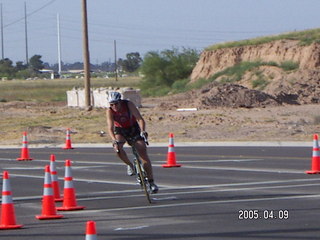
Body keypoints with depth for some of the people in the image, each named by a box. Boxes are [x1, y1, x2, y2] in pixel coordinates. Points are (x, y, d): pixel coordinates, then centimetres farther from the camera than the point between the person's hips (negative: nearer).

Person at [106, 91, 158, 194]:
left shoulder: (128, 104, -25)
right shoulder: (110, 111, -22)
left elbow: (140, 119, -31)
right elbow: (110, 128, -30)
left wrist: (143, 131, -49)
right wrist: (114, 140, -48)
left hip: (133, 128, -1)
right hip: (120, 130, 1)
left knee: (143, 153, -14)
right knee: (117, 147, -30)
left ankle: (151, 182, -10)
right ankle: (130, 165, -2)